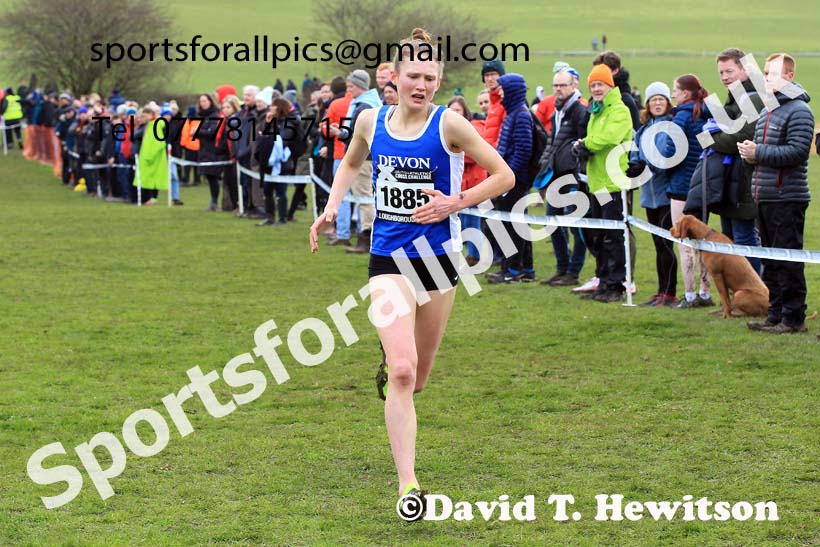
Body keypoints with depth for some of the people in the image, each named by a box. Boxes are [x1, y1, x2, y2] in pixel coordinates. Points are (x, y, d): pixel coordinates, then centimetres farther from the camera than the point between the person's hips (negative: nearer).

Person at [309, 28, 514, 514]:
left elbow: (504, 177, -3)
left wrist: (454, 203, -14)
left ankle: (391, 365, 53)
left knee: (417, 378, 13)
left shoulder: (450, 124, -9)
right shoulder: (371, 121, 0)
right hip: (388, 259, 0)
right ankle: (408, 484, -15)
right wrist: (332, 207, 7)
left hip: (439, 256, 0)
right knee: (402, 370, -17)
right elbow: (352, 163, 23)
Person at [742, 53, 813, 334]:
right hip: (765, 196, 9)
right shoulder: (766, 111, 18)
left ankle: (793, 318, -1)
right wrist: (748, 151, 5)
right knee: (770, 260, 13)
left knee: (788, 260, -6)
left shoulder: (798, 110, -10)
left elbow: (797, 151, -20)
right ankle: (776, 315, 20)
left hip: (787, 198, -9)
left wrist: (759, 152, -18)